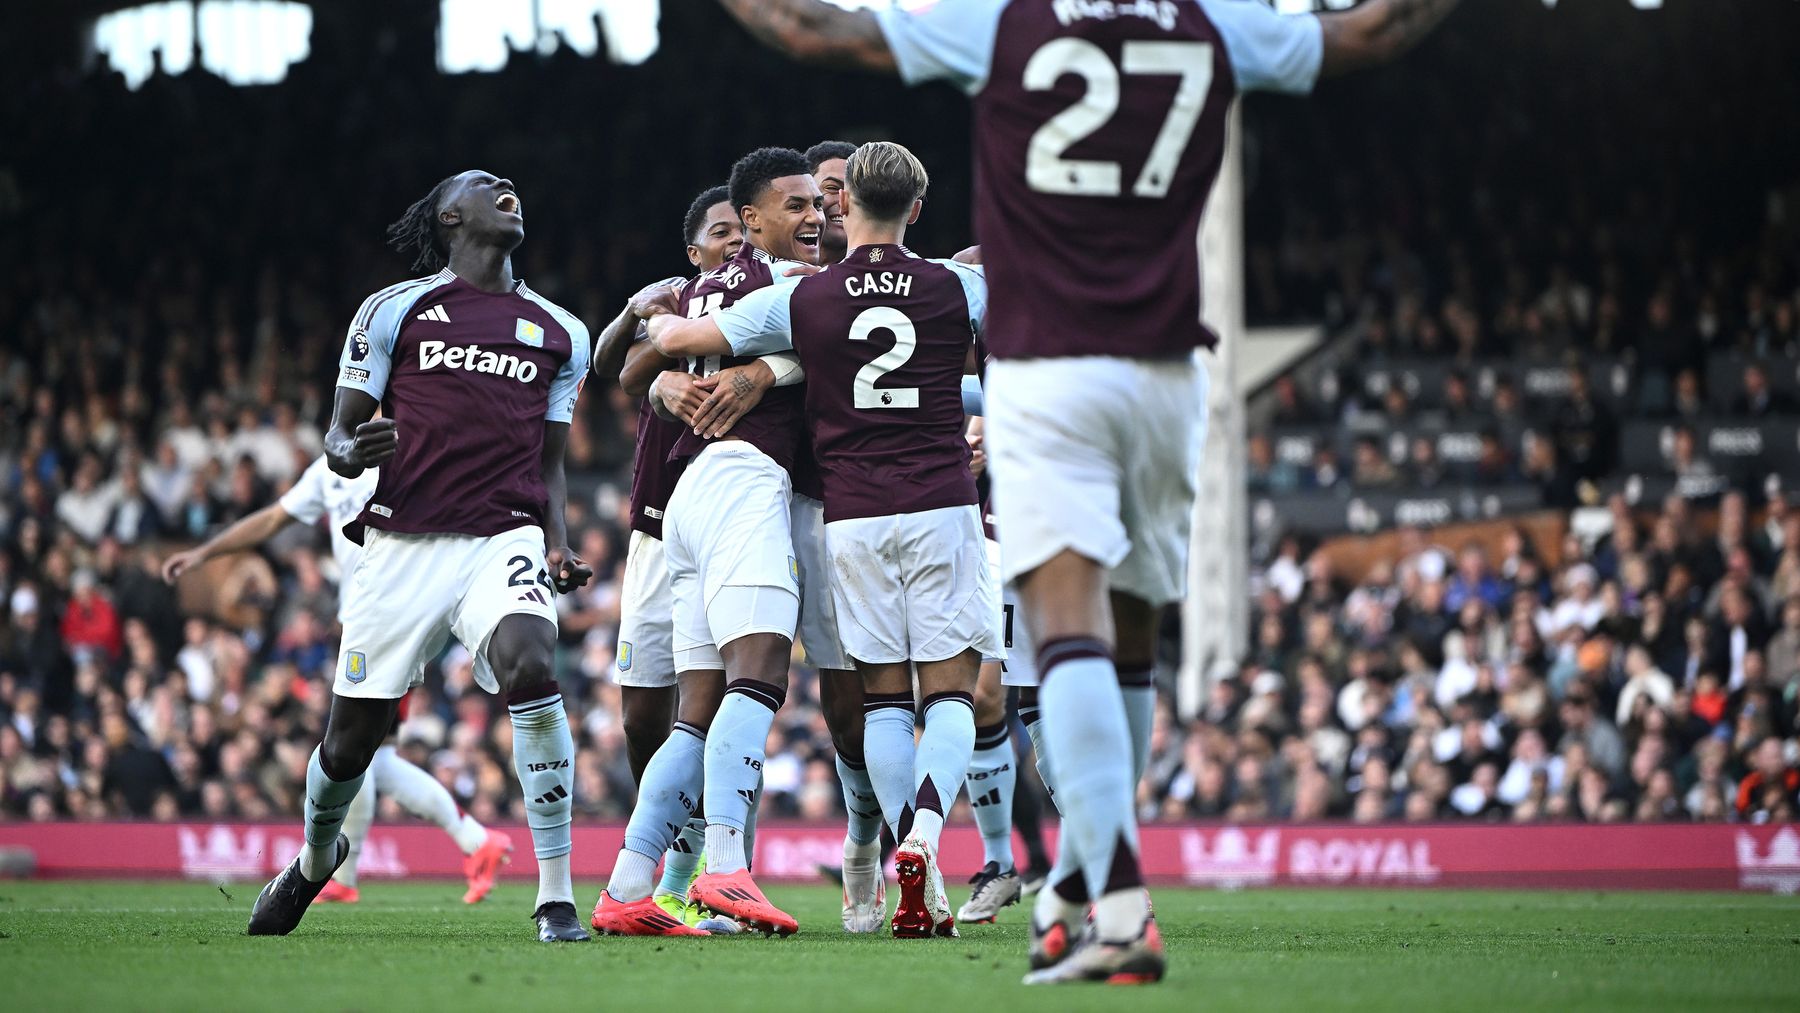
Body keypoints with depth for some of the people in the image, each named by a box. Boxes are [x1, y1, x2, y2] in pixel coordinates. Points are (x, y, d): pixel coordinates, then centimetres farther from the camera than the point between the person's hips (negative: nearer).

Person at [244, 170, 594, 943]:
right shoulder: (394, 310, 6)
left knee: (530, 665, -30)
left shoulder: (560, 334, 16)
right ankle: (316, 858, 39)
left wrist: (559, 546, 4)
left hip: (505, 538, 1)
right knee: (351, 740, 4)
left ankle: (557, 893, -24)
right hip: (403, 545, -1)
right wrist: (351, 453, -18)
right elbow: (338, 434, 7)